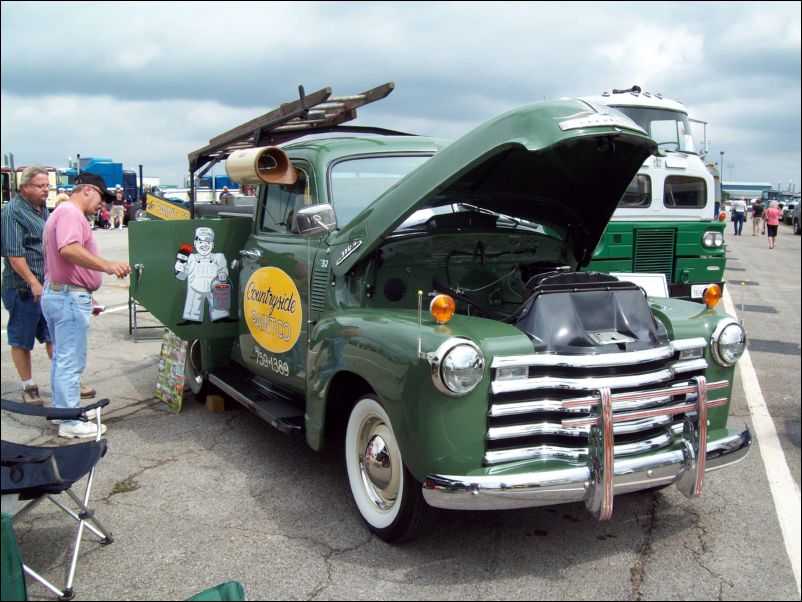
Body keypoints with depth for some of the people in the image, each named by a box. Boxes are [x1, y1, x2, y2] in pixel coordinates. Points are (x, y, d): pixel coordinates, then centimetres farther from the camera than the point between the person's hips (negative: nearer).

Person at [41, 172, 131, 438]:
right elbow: (69, 249, -32)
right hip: (70, 297, -11)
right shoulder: (71, 213, -14)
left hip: (56, 293, 11)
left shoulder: (63, 212, 20)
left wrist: (86, 295, 30)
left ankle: (63, 408, 32)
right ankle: (71, 423, 0)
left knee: (61, 358, 20)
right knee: (71, 361, -6)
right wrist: (108, 266, -41)